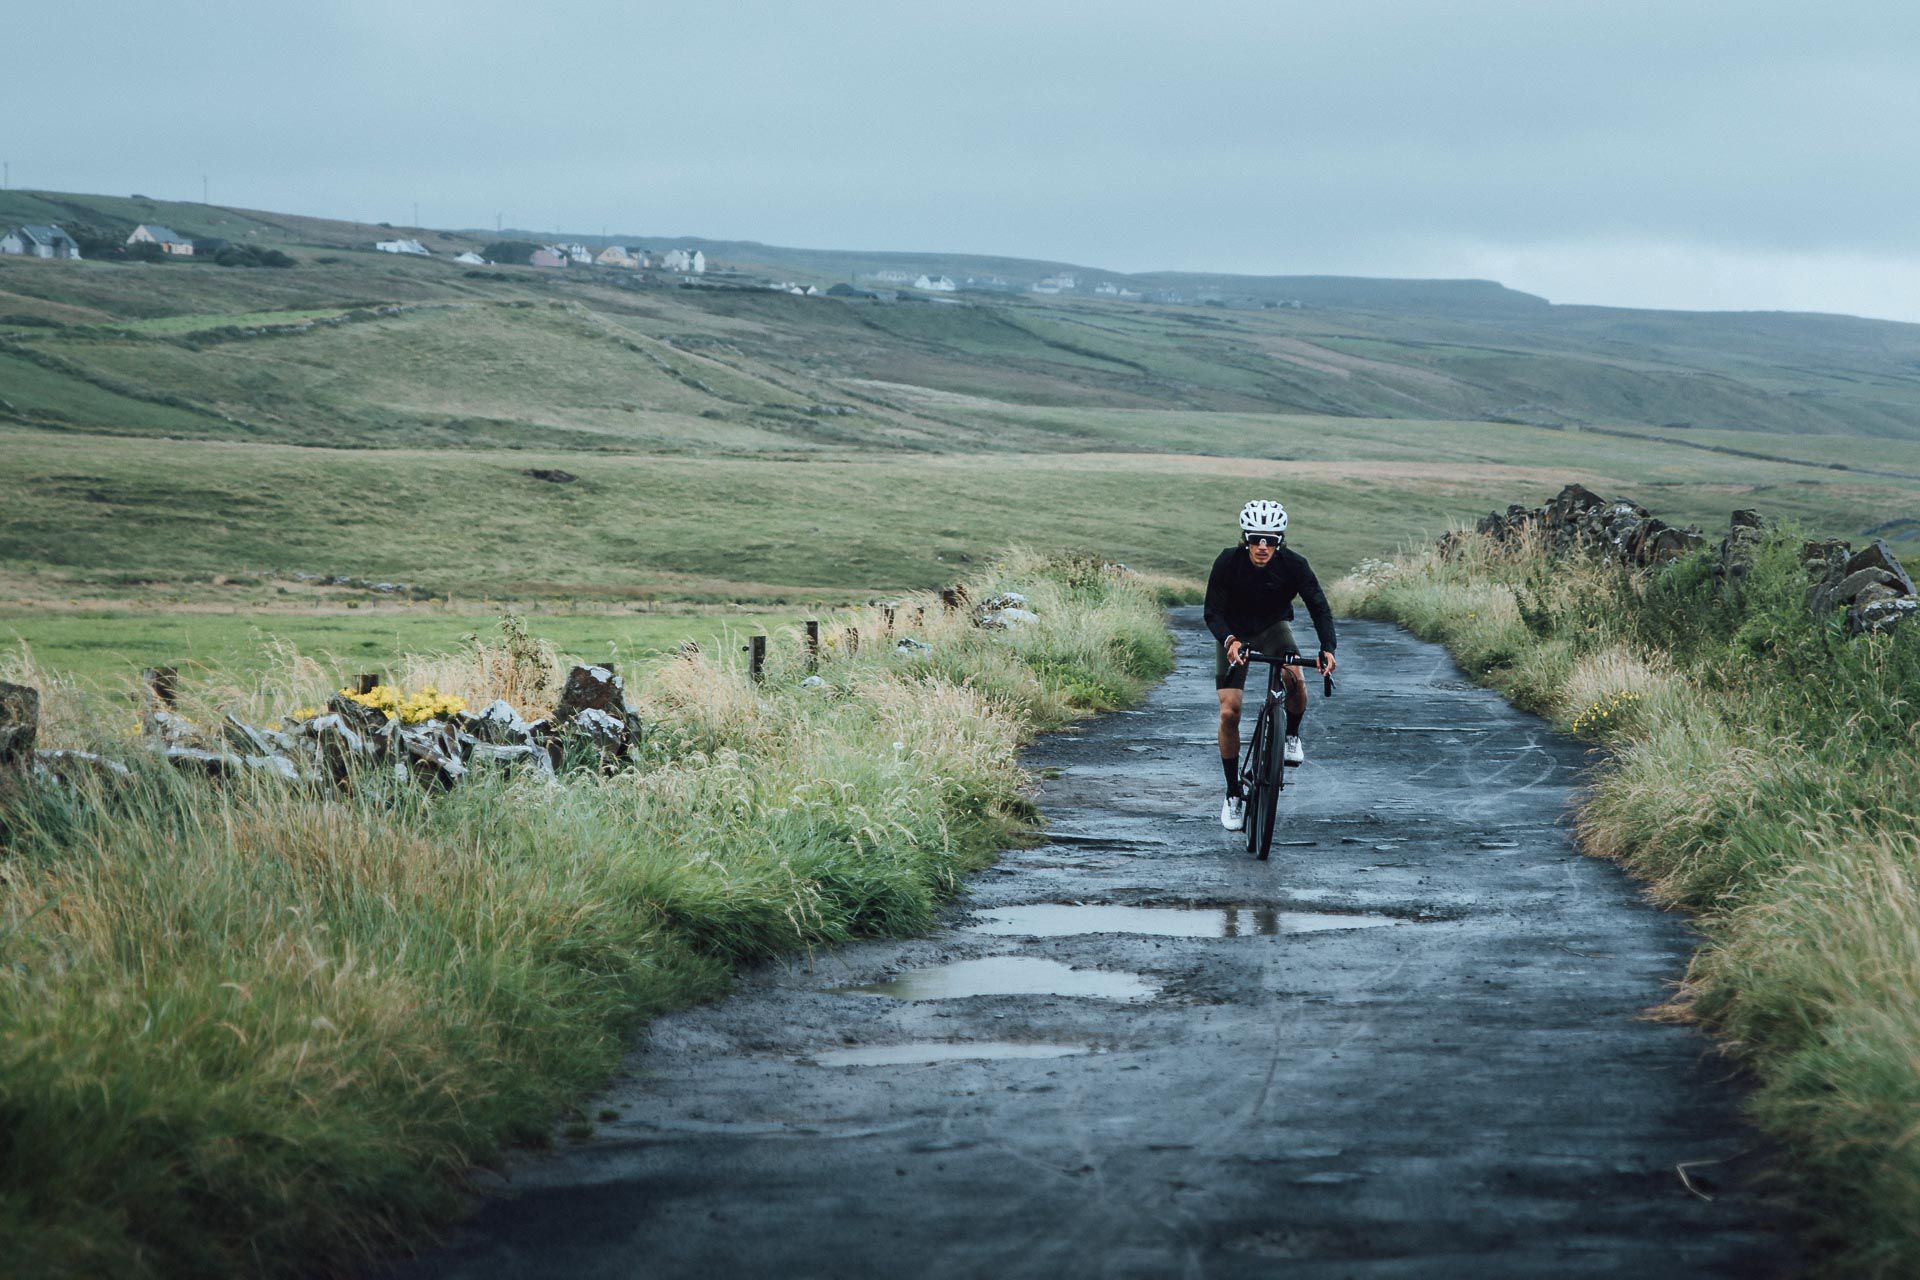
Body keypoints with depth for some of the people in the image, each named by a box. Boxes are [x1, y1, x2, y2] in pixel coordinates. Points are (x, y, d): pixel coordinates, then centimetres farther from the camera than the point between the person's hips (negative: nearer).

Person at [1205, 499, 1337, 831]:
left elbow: (1319, 607, -22)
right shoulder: (1228, 562, -27)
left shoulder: (1293, 564, -25)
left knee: (1296, 680, -30)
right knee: (1229, 713, -11)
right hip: (1234, 634, 0)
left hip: (1273, 628, 1)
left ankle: (1291, 735, 3)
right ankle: (1233, 795, 4)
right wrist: (1229, 641, -44)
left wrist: (1327, 649, -38)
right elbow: (1213, 612, -24)